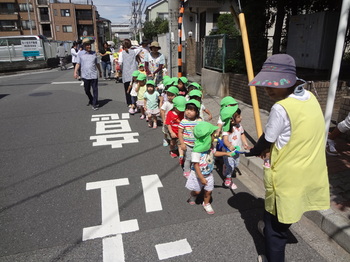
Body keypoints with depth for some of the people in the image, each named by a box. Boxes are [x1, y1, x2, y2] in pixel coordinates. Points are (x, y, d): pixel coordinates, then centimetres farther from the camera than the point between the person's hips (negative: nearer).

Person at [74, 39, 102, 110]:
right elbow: (78, 64, 2)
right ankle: (91, 100, 36)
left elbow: (97, 64, 16)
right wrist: (75, 72, -9)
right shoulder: (80, 54, 3)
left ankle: (95, 104, 4)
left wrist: (100, 72, 20)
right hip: (85, 75, 0)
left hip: (94, 75, 0)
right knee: (87, 90, 11)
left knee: (95, 90, -3)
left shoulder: (94, 53, 7)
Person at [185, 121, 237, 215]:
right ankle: (192, 197, 51)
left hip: (209, 174, 5)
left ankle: (206, 204, 39)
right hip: (198, 175, -5)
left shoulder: (210, 146, -10)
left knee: (208, 191, 12)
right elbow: (196, 165, -28)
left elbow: (215, 153, 14)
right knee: (197, 191, 16)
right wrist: (201, 178, -25)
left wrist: (227, 153, 12)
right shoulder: (197, 151, -33)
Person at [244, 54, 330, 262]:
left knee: (275, 226, 12)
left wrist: (252, 152, 10)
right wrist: (271, 147, 12)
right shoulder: (311, 98, 1)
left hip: (288, 179, -8)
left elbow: (266, 141, -11)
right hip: (310, 174, 8)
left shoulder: (280, 108, -25)